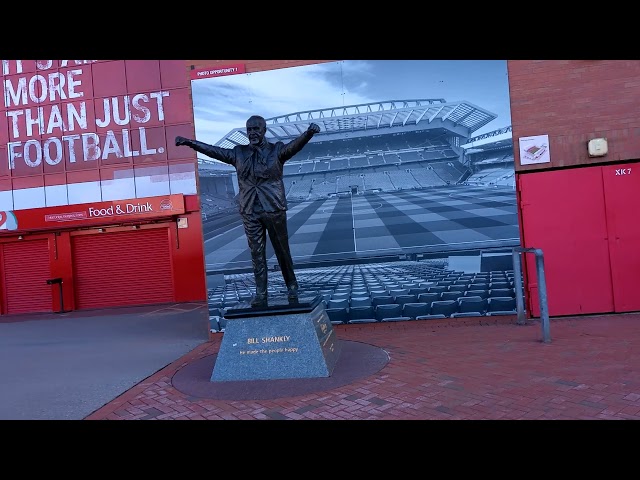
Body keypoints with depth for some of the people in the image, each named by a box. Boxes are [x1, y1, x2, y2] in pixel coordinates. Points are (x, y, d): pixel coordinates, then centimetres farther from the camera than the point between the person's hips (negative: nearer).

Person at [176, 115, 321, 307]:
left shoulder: (276, 150, 0)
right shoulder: (238, 153, 9)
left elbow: (295, 145, -17)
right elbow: (213, 150, 12)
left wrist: (309, 133, -36)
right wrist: (189, 142, 11)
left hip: (274, 209, -2)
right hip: (250, 212, 2)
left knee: (282, 251, 8)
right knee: (256, 253, 5)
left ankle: (292, 287, 25)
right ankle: (260, 294, 11)